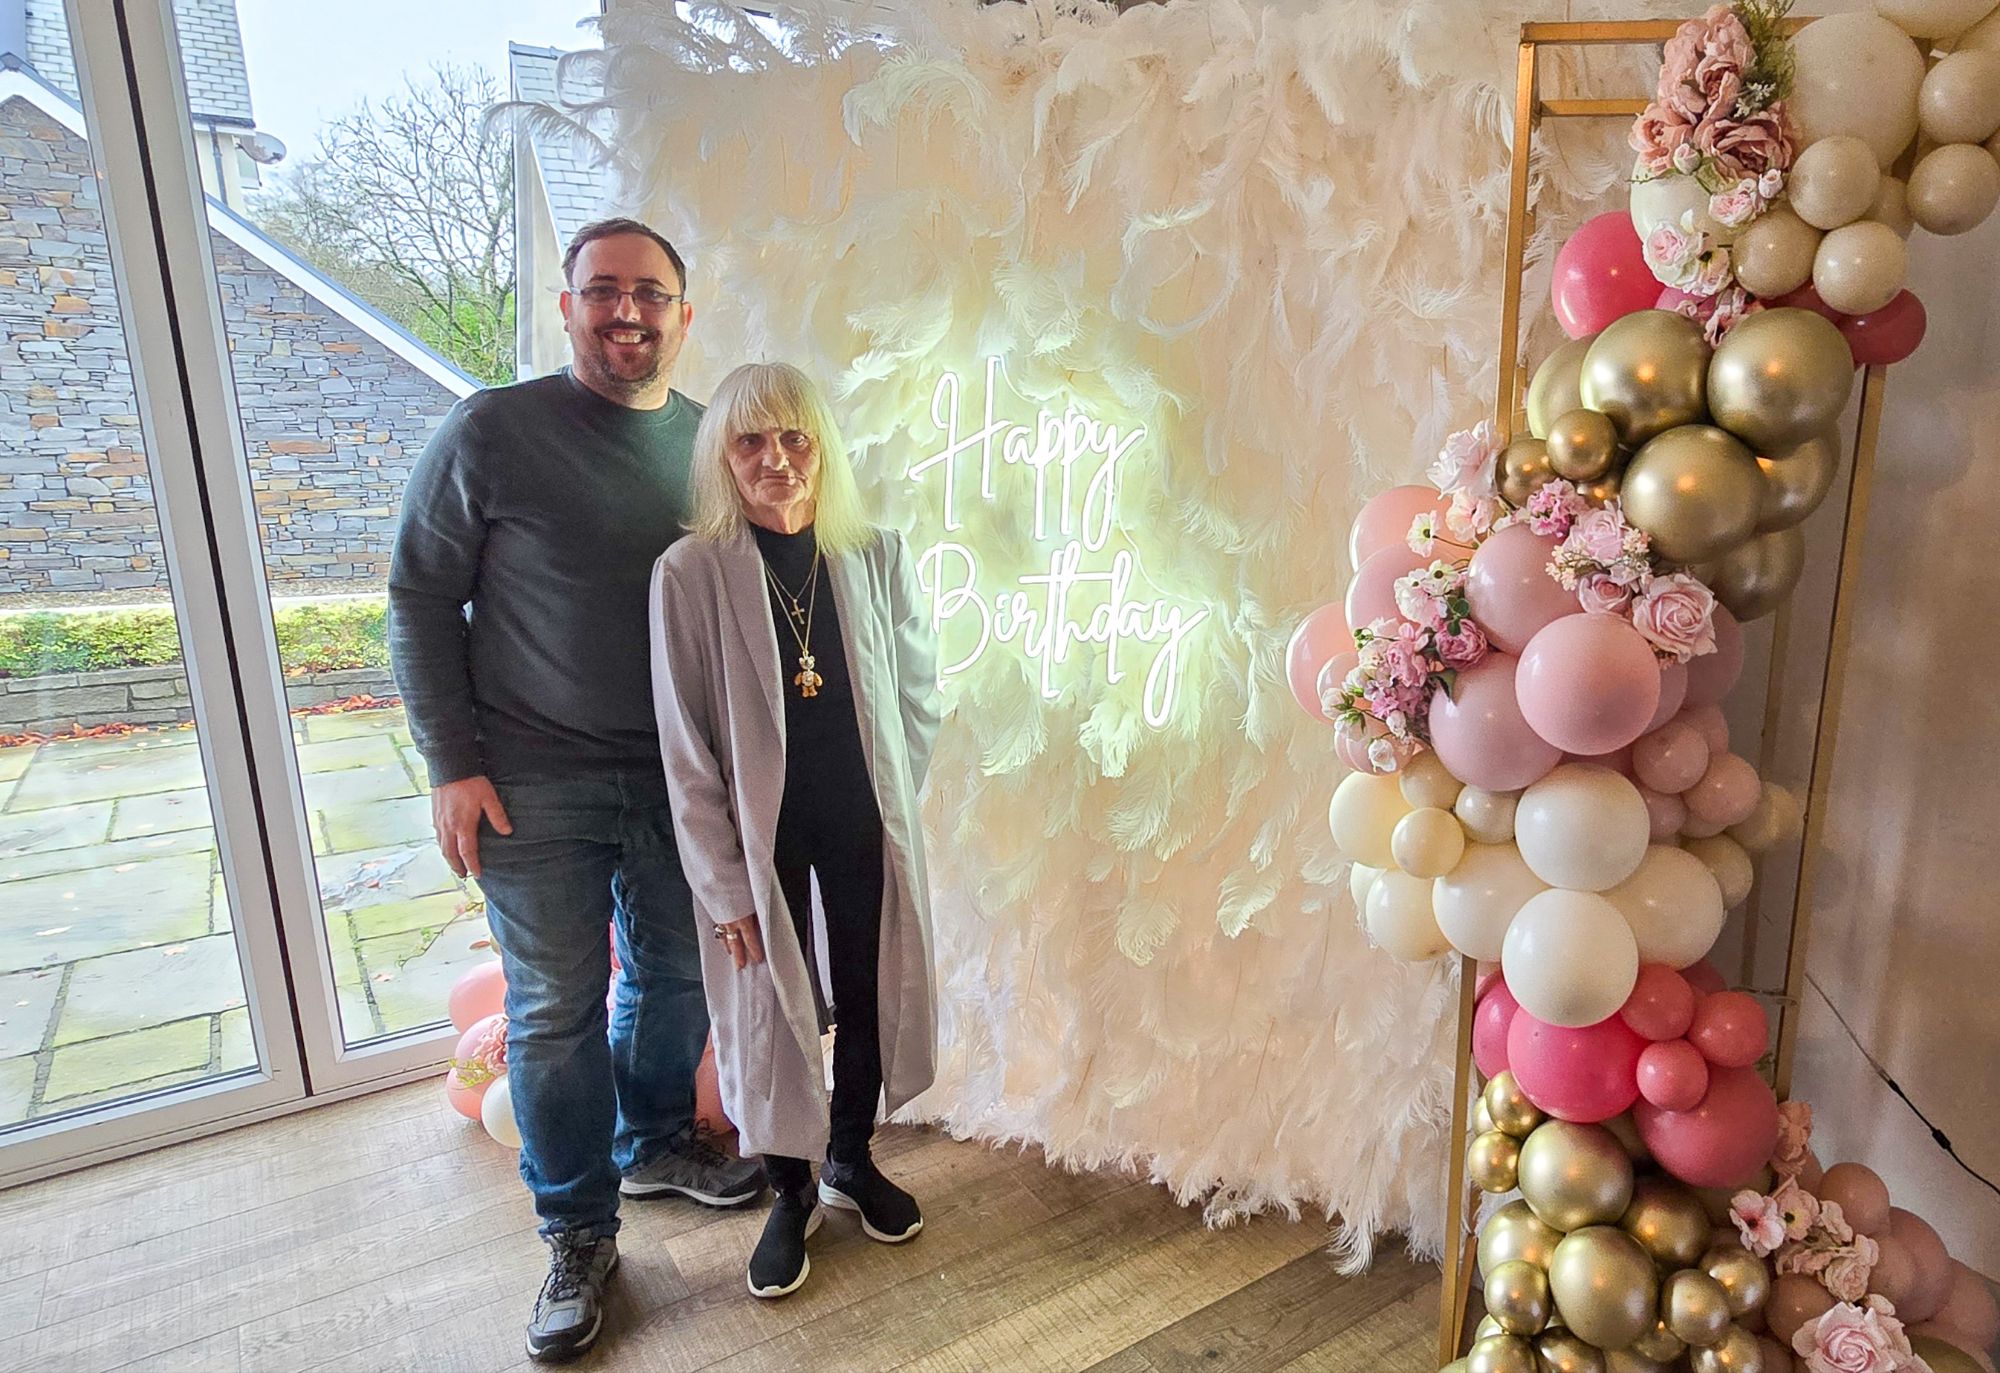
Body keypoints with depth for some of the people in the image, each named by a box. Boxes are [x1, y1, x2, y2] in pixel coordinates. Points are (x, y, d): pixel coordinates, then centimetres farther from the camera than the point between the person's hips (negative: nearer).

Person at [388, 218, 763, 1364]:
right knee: (555, 1009, 5)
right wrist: (453, 764, -9)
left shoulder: (709, 441, 3)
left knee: (677, 975, 16)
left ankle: (656, 1143, 42)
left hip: (677, 773, 4)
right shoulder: (491, 432, -8)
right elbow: (422, 599, -5)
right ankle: (579, 1232, 25)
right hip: (534, 783, -3)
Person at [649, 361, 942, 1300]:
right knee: (771, 1009, 11)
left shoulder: (878, 559, -6)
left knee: (867, 996, 16)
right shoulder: (689, 573, -12)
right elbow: (685, 746, -10)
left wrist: (890, 801, 3)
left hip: (866, 826, 3)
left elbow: (918, 699, 5)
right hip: (761, 833, -2)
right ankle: (791, 1191, 36)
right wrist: (724, 882, -10)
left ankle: (852, 1161, 42)